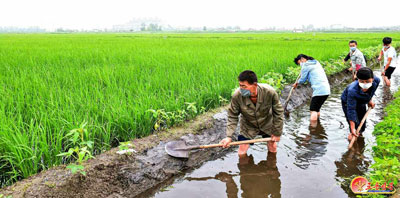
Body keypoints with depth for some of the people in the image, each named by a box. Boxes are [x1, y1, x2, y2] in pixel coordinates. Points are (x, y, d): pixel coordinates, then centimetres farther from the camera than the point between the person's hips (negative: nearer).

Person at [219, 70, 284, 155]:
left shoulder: (269, 92, -32)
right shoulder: (237, 96, -32)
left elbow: (278, 112, -15)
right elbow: (232, 117, -16)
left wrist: (277, 133, -8)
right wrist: (229, 136, -25)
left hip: (267, 124, 0)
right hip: (248, 127, 0)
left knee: (273, 150, 14)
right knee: (241, 153, 0)